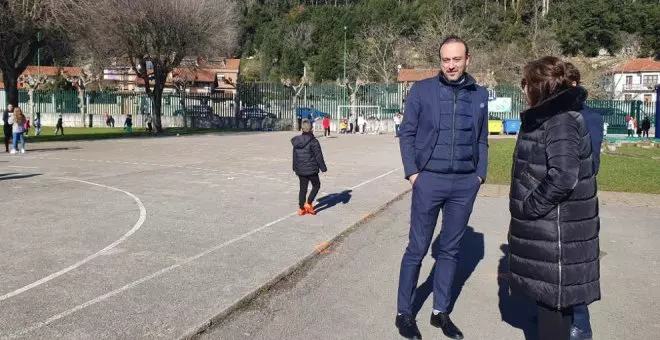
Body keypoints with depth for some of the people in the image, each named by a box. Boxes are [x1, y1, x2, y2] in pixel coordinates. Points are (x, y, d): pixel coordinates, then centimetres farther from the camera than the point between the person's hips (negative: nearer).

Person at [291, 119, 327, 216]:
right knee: (316, 185, 14)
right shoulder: (313, 141, -16)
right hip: (311, 169, -5)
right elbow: (319, 156, -13)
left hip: (300, 170, 5)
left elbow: (294, 156, 12)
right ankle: (308, 203, 4)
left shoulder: (296, 141, 3)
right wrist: (323, 168, -3)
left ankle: (301, 208, 17)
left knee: (303, 188, 14)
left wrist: (295, 168, 22)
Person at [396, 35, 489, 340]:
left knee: (450, 250, 12)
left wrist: (480, 175, 4)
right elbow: (406, 133, -1)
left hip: (465, 184, 3)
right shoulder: (422, 90, -2)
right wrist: (412, 172, -9)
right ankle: (404, 313, 16)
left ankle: (441, 312, 25)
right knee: (417, 249, 2)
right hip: (429, 180, -3)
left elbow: (482, 140, 13)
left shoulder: (480, 95, 8)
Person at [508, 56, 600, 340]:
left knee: (553, 294, 2)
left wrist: (531, 206, -19)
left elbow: (563, 176, -30)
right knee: (549, 293, 20)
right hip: (544, 225, 10)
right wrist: (526, 208, 15)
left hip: (556, 229, -10)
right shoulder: (545, 118, 12)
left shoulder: (561, 121, -19)